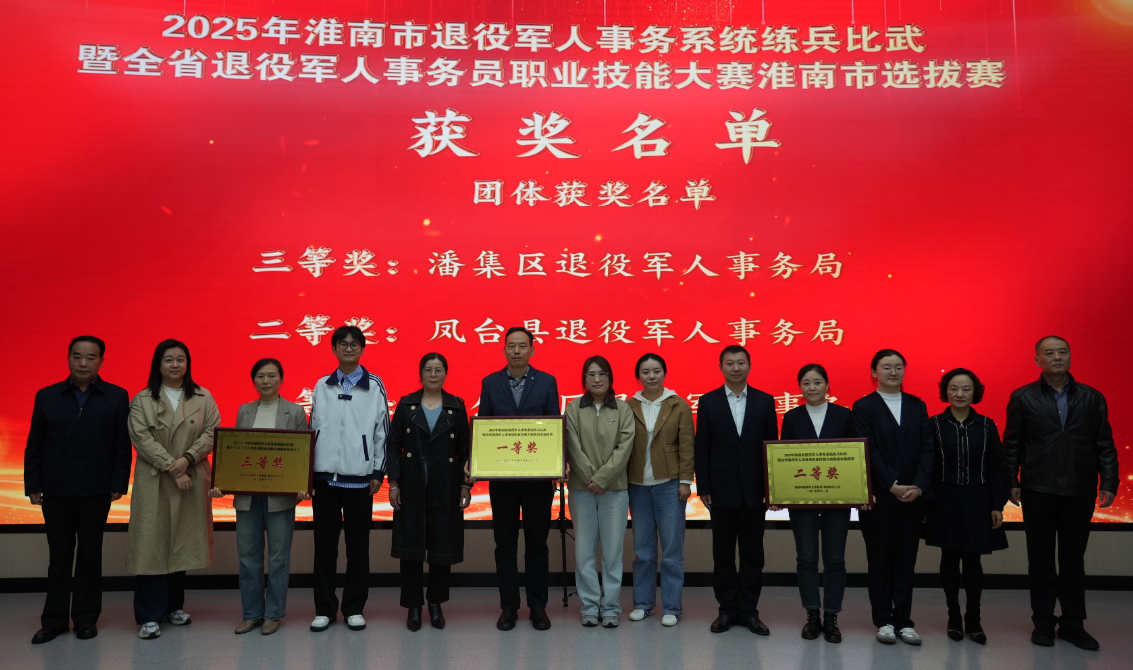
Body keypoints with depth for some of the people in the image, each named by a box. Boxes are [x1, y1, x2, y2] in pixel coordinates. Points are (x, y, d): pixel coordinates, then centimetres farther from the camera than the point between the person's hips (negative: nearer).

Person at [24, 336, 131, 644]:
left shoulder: (117, 397, 0)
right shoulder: (47, 396, 5)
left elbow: (122, 446, -3)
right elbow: (34, 445, 5)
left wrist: (118, 485, -7)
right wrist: (33, 485, 0)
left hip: (96, 492, -1)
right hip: (55, 491, 1)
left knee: (90, 556, 8)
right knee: (59, 555, 9)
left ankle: (86, 618, 18)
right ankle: (54, 619, 19)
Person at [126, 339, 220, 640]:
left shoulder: (203, 398, 6)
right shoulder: (142, 400, 2)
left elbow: (212, 433, -1)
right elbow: (142, 438, -7)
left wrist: (187, 459, -16)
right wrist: (172, 467, -15)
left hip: (192, 479, 2)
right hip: (153, 481, -2)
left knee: (181, 541, 8)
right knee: (152, 543, -3)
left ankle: (174, 605, 21)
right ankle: (150, 615, 3)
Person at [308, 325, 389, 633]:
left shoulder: (374, 385, 1)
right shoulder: (322, 386, 8)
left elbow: (382, 430, 1)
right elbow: (312, 429, 10)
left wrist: (378, 471, -3)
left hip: (359, 476, -2)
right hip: (325, 475, 2)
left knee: (358, 545, 5)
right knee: (324, 544, 6)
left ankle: (354, 608, 16)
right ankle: (324, 608, 17)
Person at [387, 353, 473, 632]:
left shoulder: (457, 407, 4)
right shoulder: (406, 405, 4)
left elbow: (465, 449, 4)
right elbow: (394, 445, 2)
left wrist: (466, 485, -2)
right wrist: (393, 483, -5)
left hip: (445, 488, 0)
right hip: (412, 487, 0)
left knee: (443, 545, 5)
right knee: (410, 545, 3)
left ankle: (436, 604, 23)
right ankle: (413, 606, 17)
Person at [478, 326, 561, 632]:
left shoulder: (547, 382, 1)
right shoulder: (490, 383, 4)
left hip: (538, 475, -1)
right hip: (501, 475, 1)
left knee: (537, 542, 7)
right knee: (505, 543, 7)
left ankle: (538, 606, 18)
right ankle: (509, 606, 18)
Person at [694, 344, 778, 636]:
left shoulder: (765, 401, 4)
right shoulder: (708, 401, 2)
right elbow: (702, 448, 1)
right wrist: (703, 488, -4)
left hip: (754, 490, 1)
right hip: (722, 489, -1)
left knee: (753, 552, 7)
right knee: (723, 553, 6)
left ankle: (749, 610, 18)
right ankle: (727, 610, 18)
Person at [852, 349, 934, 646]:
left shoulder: (917, 406, 10)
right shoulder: (864, 407, -1)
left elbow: (927, 448, 3)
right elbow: (869, 451, -8)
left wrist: (919, 486, -9)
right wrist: (893, 485, -15)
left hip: (913, 495, 3)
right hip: (879, 496, -3)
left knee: (906, 558, 7)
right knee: (879, 558, 5)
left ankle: (904, 620, 15)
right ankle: (883, 620, 15)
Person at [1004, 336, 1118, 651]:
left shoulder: (1092, 397, 5)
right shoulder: (1023, 398, 1)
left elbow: (1105, 445, 4)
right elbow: (1011, 444, 1)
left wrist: (1109, 482, -3)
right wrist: (1012, 482, -4)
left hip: (1079, 492, 1)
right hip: (1038, 491, -1)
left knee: (1073, 560, 10)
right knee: (1041, 560, 8)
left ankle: (1073, 624, 20)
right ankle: (1043, 623, 18)